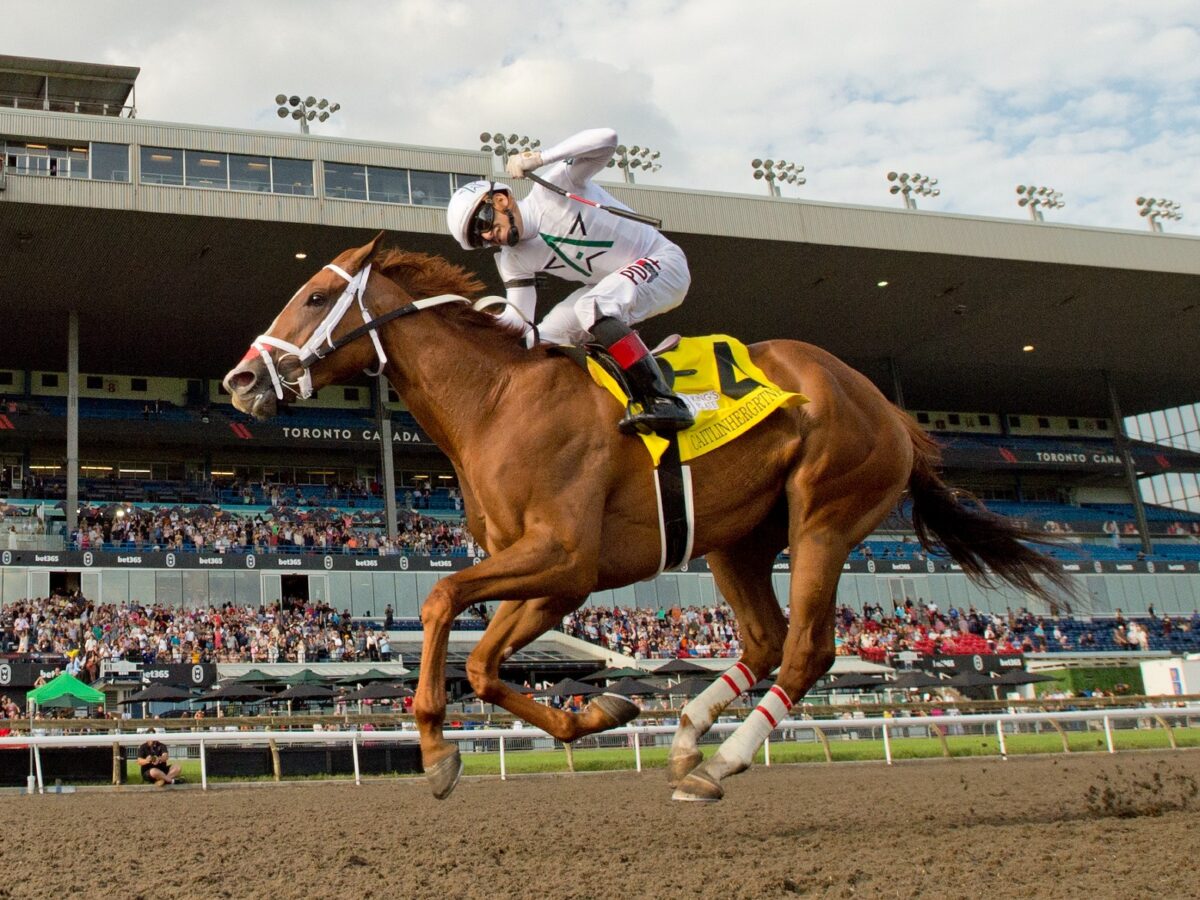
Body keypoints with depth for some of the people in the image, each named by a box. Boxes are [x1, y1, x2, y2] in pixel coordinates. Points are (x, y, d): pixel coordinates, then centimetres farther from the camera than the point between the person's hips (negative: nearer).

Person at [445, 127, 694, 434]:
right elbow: (519, 320, -2)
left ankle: (665, 402, -37)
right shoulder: (514, 261, -1)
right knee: (543, 340, 2)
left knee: (592, 308, -33)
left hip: (661, 261, -8)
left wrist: (539, 157, -36)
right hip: (609, 287, 9)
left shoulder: (552, 189, -20)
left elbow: (606, 139, -31)